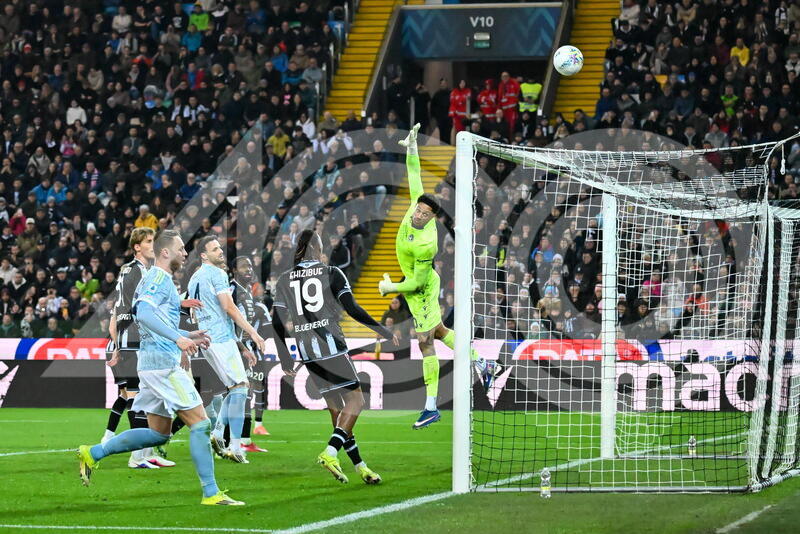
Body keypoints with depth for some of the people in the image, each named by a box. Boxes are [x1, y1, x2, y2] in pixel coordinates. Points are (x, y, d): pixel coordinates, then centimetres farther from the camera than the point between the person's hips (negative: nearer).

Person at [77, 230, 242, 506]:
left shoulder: (157, 279, 20)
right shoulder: (159, 277, -11)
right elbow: (144, 313, -27)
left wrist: (187, 336, 26)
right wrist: (178, 338, -34)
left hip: (152, 363, 10)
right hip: (163, 361, -10)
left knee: (158, 433, 14)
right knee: (200, 423, -9)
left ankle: (93, 453, 15)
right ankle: (211, 492, -8)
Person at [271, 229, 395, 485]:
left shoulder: (284, 280, 10)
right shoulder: (332, 273, -1)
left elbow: (277, 322, 6)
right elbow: (352, 309, -7)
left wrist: (285, 358, 14)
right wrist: (382, 331, 1)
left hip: (306, 349, 5)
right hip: (331, 346, -5)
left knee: (336, 408, 10)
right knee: (355, 398, -1)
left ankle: (359, 466, 10)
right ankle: (330, 452, -20)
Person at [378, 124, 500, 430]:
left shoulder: (426, 245, -33)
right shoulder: (417, 207, -14)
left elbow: (417, 281, -26)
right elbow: (415, 179, -3)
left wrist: (391, 288, -15)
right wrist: (412, 148, -7)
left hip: (421, 290, -9)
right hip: (418, 286, 9)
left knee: (426, 342, -9)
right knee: (438, 331, 23)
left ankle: (431, 407, -8)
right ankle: (481, 365, 36)